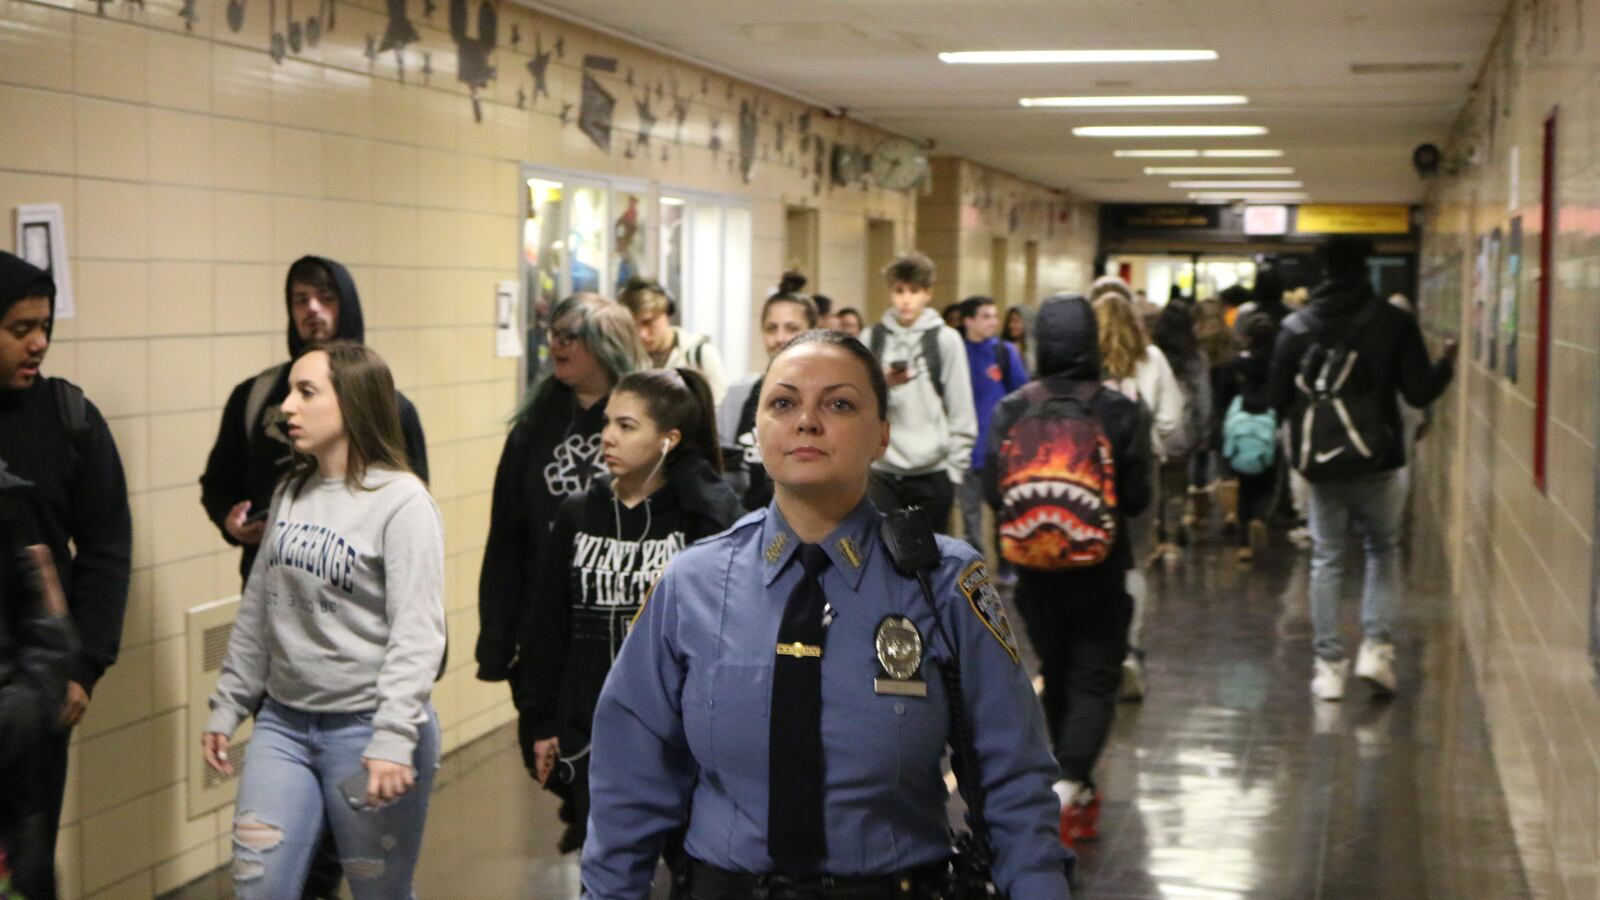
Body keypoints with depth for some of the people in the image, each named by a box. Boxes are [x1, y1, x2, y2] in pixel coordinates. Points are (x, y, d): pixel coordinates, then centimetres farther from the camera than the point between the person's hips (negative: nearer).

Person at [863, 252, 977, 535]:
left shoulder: (945, 339, -1)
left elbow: (961, 411, -1)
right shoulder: (873, 338, 5)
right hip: (883, 471, 1)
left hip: (932, 472, -1)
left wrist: (955, 469, -3)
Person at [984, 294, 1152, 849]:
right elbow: (1137, 497, -8)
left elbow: (993, 493, -6)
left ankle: (1079, 790, 30)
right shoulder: (1118, 410, -12)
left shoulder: (1012, 410, -8)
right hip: (1101, 570, -2)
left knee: (1056, 675, 19)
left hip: (1036, 571, 2)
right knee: (1094, 680, 5)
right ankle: (1068, 787, -15)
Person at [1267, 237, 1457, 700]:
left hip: (1319, 463, 2)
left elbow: (1277, 398, 2)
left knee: (1326, 561, 9)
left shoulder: (1296, 326, 0)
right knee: (1383, 551, 16)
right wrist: (1447, 365, 13)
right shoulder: (1392, 322, -6)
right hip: (1376, 463, -2)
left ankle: (1329, 666, 10)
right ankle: (1376, 646, 1)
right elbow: (1420, 392, -6)